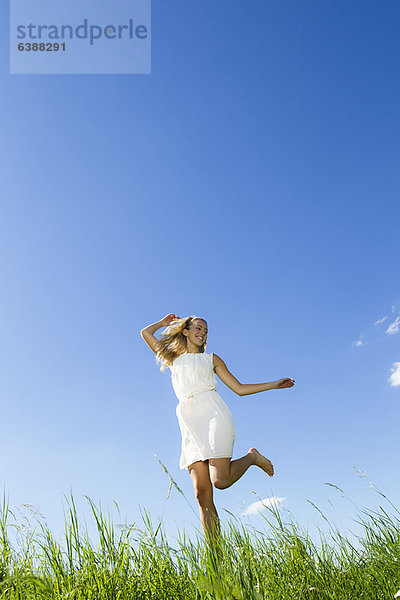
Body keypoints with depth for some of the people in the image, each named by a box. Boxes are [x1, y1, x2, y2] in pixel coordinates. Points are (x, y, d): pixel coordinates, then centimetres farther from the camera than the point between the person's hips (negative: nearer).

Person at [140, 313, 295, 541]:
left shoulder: (211, 359, 20)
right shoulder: (173, 359, 23)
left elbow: (240, 388, 18)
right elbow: (146, 332, 26)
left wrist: (275, 384, 16)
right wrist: (165, 322, 39)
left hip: (213, 413, -2)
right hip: (190, 425, 2)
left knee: (220, 481, -19)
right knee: (202, 494, -7)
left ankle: (252, 457, 10)